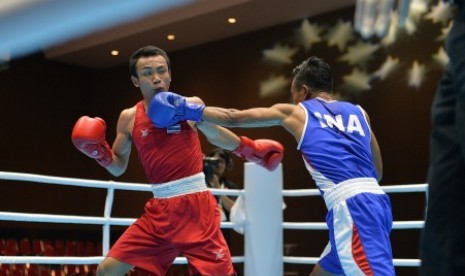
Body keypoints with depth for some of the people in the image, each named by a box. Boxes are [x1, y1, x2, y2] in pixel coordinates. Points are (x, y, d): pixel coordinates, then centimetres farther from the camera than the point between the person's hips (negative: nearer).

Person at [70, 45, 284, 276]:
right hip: (159, 210, 3)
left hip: (196, 206, -2)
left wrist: (251, 150, 20)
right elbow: (118, 168, 12)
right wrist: (97, 150, -6)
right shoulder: (129, 118, 4)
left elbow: (216, 136, 20)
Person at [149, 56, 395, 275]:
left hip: (351, 208, -7)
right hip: (373, 202, 7)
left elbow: (234, 118, 15)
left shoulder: (295, 112, 10)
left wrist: (187, 110, 25)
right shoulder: (358, 112, 21)